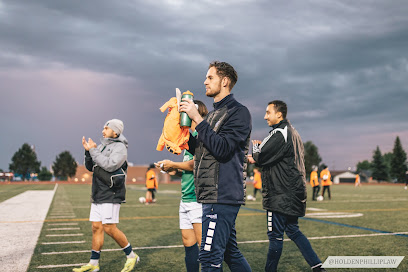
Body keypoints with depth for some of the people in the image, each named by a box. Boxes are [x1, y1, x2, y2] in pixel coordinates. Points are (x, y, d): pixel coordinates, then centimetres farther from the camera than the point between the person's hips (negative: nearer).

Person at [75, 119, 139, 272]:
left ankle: (131, 256, 7)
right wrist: (88, 151, 1)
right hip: (98, 195, 8)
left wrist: (94, 151, -15)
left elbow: (110, 165, -22)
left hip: (111, 195, -8)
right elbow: (90, 167, 17)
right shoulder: (101, 147, 16)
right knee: (96, 227, 8)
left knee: (109, 228, -10)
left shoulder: (120, 147, -8)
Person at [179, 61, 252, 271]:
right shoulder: (214, 114, 21)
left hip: (223, 196, -10)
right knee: (230, 252, 17)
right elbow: (199, 150, 21)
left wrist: (197, 118, -18)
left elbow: (222, 148, -20)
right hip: (212, 196, 10)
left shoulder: (238, 112, -7)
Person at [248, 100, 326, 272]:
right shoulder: (293, 132, 18)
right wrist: (259, 153, 7)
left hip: (281, 194, -10)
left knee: (275, 235, -1)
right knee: (293, 231, 17)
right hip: (293, 193, 10)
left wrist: (256, 149, 4)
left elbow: (261, 158, -17)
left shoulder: (279, 133, -14)